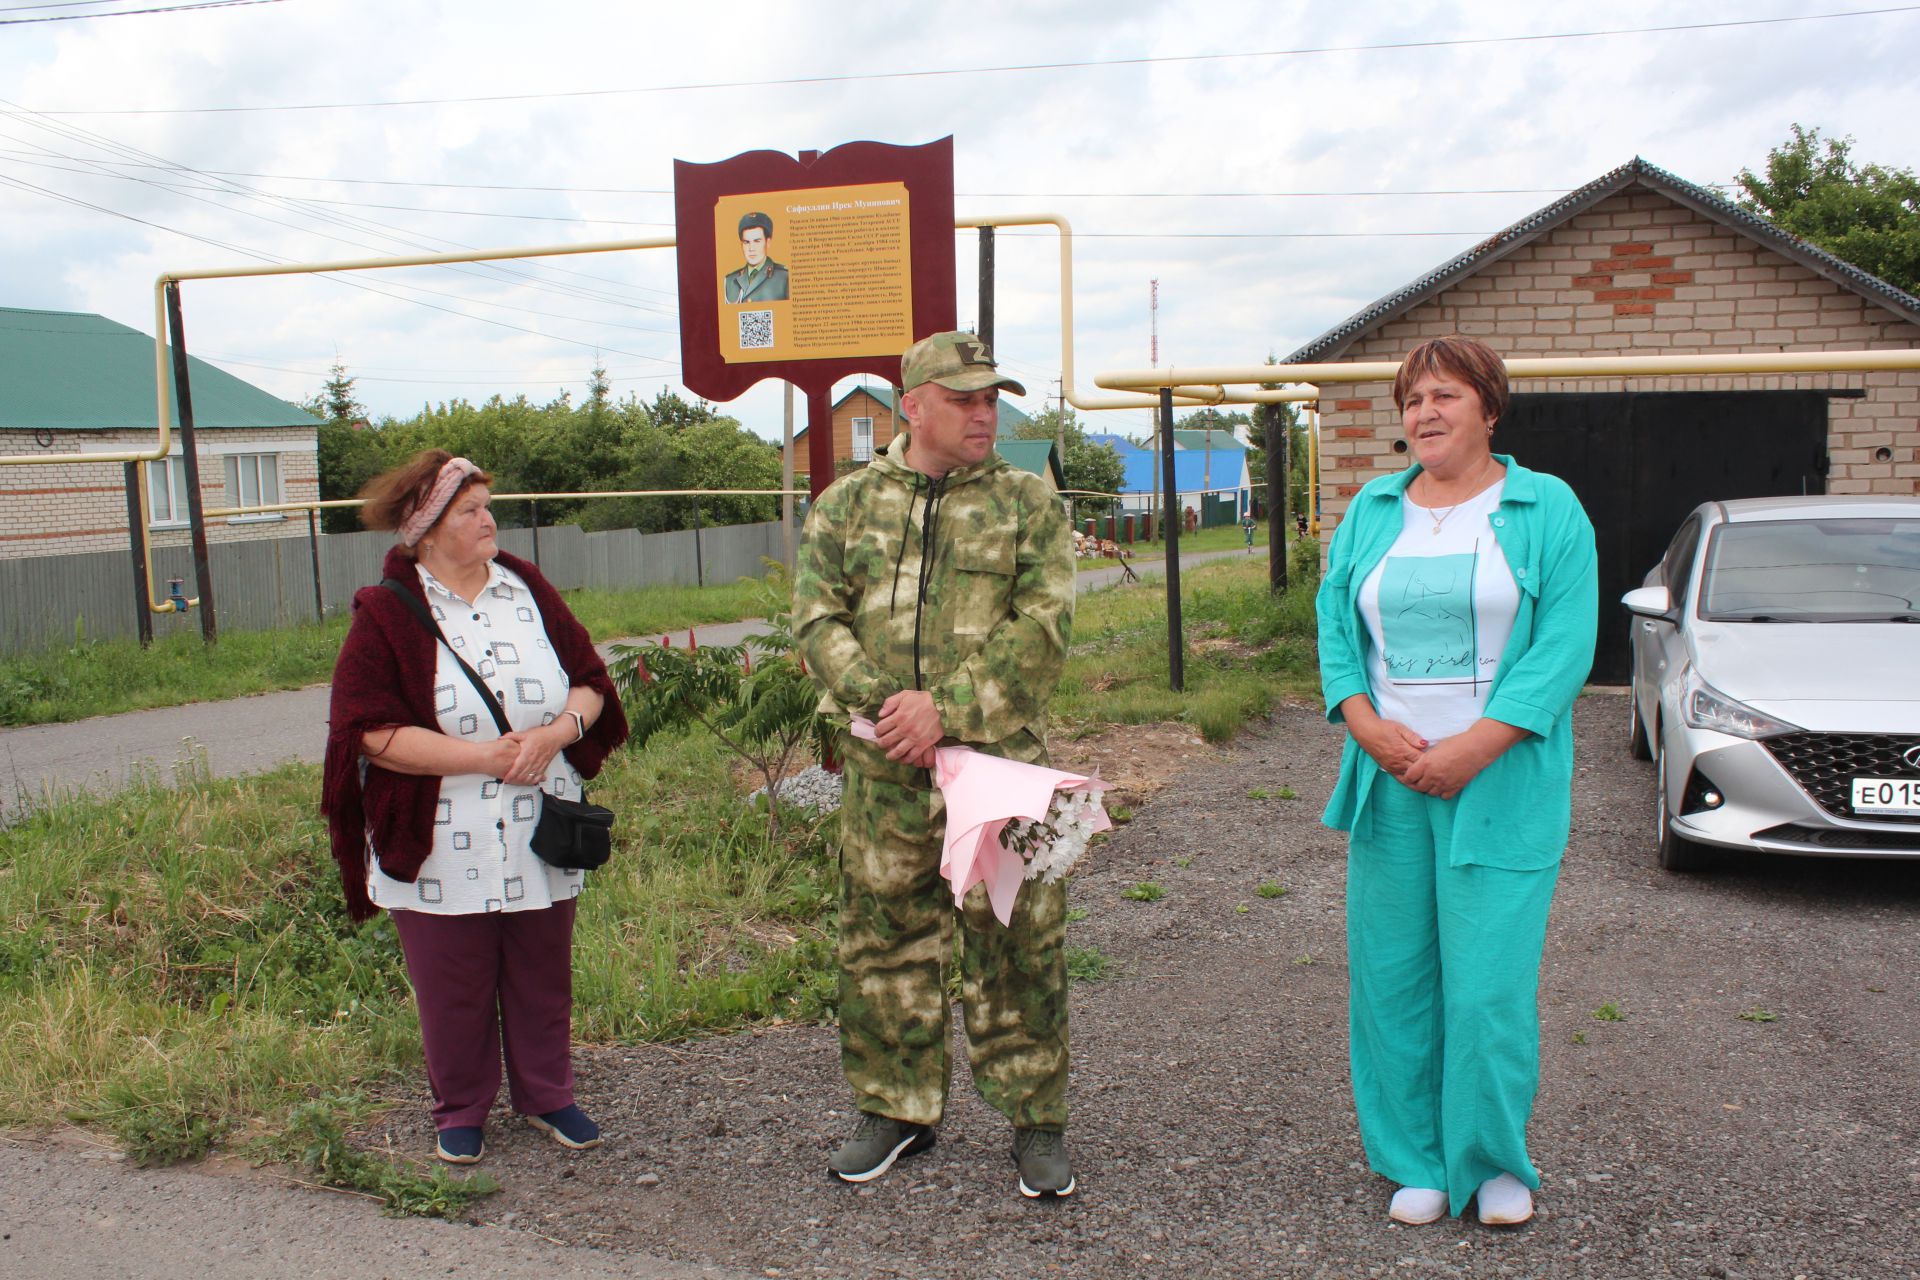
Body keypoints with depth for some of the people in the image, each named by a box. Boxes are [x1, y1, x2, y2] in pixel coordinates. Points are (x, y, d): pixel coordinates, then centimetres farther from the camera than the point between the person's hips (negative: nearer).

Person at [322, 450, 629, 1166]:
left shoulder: (527, 589, 5)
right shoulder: (386, 615, -7)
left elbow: (590, 681, 8)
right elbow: (370, 731, -14)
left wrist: (556, 731, -13)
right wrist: (484, 757, -19)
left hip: (541, 841, 3)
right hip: (441, 850, -3)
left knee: (543, 977, 15)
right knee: (454, 990, 9)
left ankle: (545, 1096, 33)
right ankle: (461, 1112, 30)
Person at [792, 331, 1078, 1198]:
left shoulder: (1028, 501, 5)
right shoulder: (848, 503, 10)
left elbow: (1044, 624, -5)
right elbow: (818, 618, 2)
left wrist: (948, 706, -15)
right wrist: (881, 704, -13)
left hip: (1000, 760, -2)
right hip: (881, 767, 2)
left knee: (1017, 946, 4)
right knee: (883, 940, 11)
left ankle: (1035, 1120, 20)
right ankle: (896, 1110, 28)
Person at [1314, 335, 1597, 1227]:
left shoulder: (1546, 510, 1)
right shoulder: (1372, 510, 13)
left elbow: (1565, 643, -7)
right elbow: (1334, 622, 9)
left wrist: (1475, 747, -16)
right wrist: (1365, 721, -8)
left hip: (1500, 785, -3)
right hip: (1389, 781, 4)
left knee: (1489, 982, -3)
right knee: (1392, 975, 5)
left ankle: (1495, 1161, 18)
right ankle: (1415, 1162, 20)